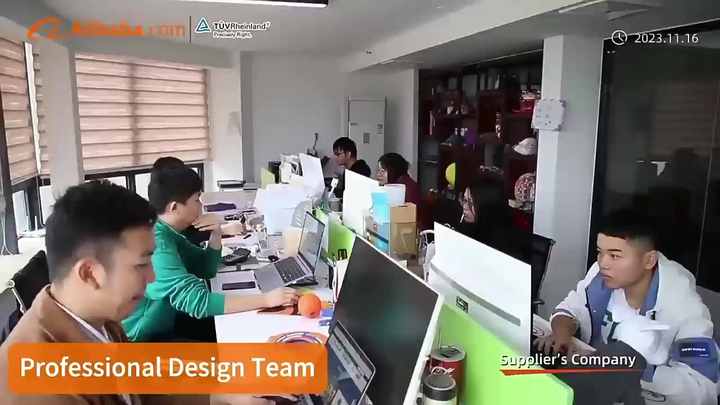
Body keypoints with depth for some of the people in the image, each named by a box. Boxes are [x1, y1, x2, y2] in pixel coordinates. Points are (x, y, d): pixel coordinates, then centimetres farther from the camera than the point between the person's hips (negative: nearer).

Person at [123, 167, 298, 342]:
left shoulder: (169, 233, 2)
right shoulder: (157, 244, -28)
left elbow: (207, 269, 12)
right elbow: (197, 301, -35)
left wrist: (216, 234, -6)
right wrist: (266, 299, -35)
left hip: (165, 325, 9)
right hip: (142, 339, -9)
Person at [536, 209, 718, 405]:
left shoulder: (683, 306, -23)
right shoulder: (603, 275, -11)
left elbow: (703, 389, -27)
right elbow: (570, 309, 1)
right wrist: (562, 333, -21)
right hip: (600, 387, 4)